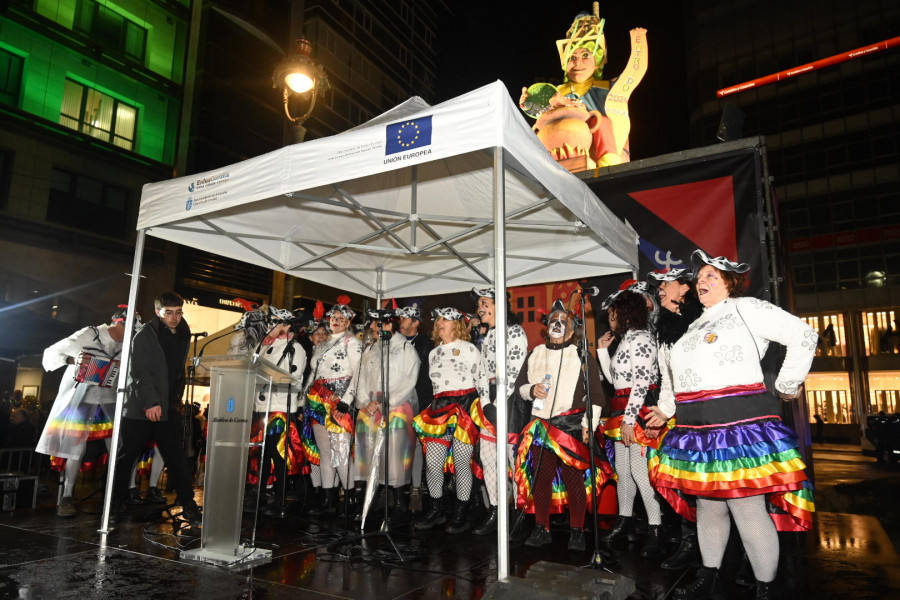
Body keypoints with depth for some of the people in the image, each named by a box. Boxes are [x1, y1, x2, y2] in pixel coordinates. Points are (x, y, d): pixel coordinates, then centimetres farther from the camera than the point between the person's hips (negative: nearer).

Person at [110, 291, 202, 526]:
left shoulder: (183, 336, 9)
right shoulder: (145, 336, -9)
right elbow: (141, 372, -17)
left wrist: (176, 399, 11)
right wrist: (150, 403, -24)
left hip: (167, 409, 5)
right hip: (139, 408, -5)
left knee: (177, 458, 2)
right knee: (126, 458, 7)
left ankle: (189, 506, 6)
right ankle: (113, 505, 22)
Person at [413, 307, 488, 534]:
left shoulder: (469, 349, 2)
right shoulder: (433, 353, 19)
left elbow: (482, 381, 1)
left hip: (465, 408, -5)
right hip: (439, 410, 5)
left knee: (462, 462, -2)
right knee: (432, 461, 1)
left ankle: (460, 515, 10)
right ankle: (436, 511, 18)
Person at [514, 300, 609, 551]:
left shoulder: (581, 356, 2)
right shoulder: (535, 354, 13)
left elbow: (595, 394, -1)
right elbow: (520, 385, 18)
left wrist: (589, 424, -8)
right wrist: (531, 389, -3)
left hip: (572, 427, -3)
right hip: (541, 425, 3)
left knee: (574, 477, -1)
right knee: (541, 476, 7)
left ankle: (576, 532, 14)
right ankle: (541, 529, 19)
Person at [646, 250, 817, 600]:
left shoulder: (746, 309, 0)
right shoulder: (694, 326, 22)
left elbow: (803, 337, -6)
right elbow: (675, 373, 32)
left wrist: (786, 386, -2)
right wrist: (666, 409, 31)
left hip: (738, 426, -7)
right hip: (697, 432, 8)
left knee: (748, 508, -4)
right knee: (708, 505, 14)